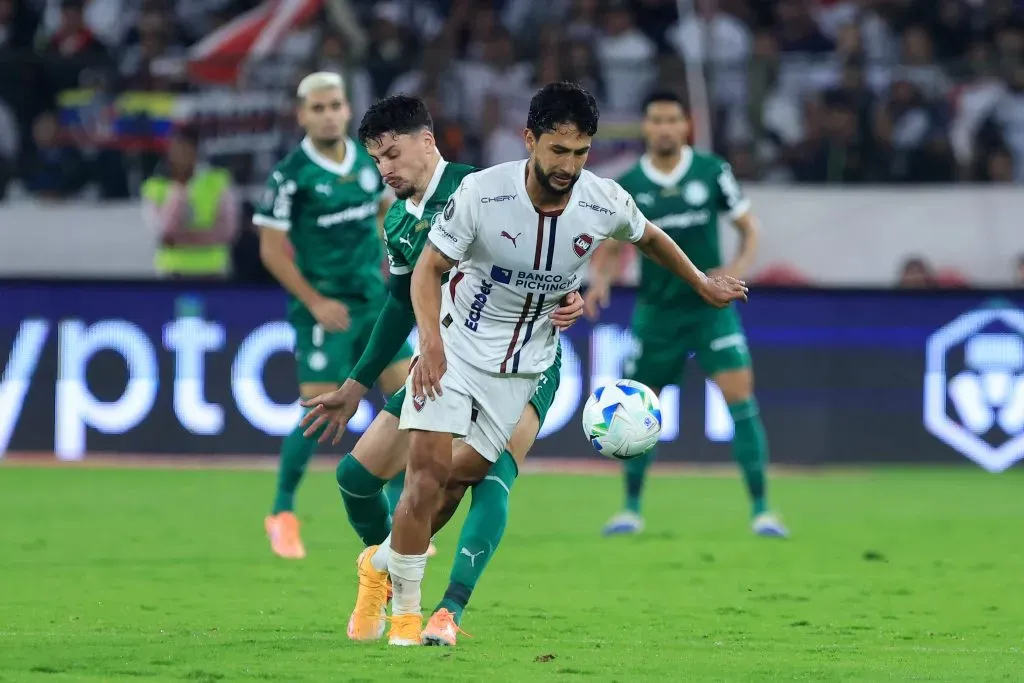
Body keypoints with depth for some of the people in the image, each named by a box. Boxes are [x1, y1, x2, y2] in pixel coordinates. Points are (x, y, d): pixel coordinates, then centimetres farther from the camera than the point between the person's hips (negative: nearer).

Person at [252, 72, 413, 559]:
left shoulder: (368, 160, 4)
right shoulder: (290, 175, -13)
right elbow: (272, 249, -10)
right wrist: (316, 302, -15)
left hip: (374, 302, 6)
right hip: (325, 309, -6)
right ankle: (282, 514, 13)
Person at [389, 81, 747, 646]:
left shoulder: (605, 204, -13)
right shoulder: (481, 193, -21)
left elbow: (649, 238, 11)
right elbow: (429, 267, -12)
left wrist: (703, 285, 21)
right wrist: (430, 340, -27)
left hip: (523, 363, 3)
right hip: (456, 342, -3)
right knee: (430, 465, -17)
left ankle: (387, 560, 27)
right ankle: (404, 611, -8)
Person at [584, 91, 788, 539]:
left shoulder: (712, 172, -5)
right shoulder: (628, 186, -3)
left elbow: (748, 226, 2)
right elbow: (611, 247, 7)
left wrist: (740, 265, -17)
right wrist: (601, 279, -14)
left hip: (711, 306, -1)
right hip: (657, 311, 2)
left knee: (740, 397, -14)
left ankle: (761, 510, -9)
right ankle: (631, 509, 23)